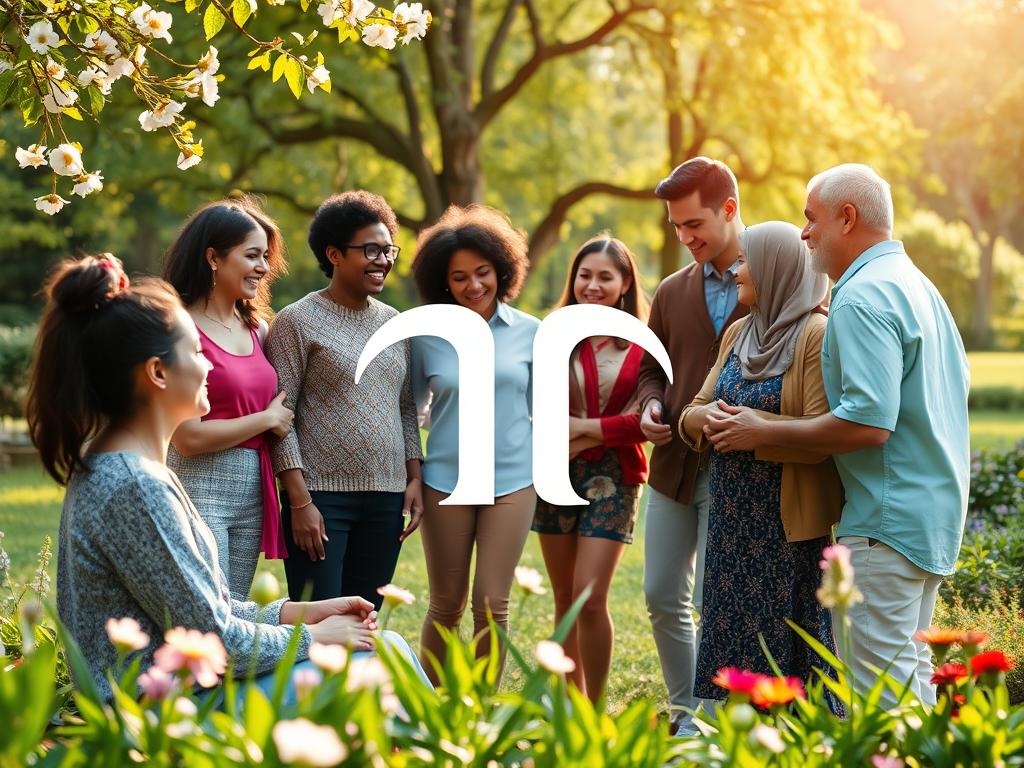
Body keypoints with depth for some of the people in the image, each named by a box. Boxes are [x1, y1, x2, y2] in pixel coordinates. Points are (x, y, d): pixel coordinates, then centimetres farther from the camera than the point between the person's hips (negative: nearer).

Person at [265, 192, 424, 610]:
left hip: (386, 500, 6)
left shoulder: (393, 323, 13)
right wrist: (300, 501, -14)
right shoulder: (298, 320, -4)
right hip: (321, 496, -5)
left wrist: (414, 479, 9)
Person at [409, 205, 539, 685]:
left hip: (513, 479, 0)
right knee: (446, 606, 6)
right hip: (446, 480, 0)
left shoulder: (529, 332, 2)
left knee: (492, 604, -2)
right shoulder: (427, 335, 1)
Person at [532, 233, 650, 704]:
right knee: (565, 598, 9)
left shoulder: (642, 345, -3)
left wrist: (587, 428, -13)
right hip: (557, 475, 3)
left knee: (590, 597, -12)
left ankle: (594, 711, -1)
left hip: (611, 479, -3)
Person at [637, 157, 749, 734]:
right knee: (664, 598, 10)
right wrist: (651, 407, 1)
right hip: (673, 465, 6)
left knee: (713, 602, -3)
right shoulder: (673, 292, 11)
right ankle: (685, 714, 24)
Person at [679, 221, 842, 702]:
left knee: (786, 647, -3)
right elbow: (696, 410, 11)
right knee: (730, 638, 10)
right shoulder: (738, 333, 14)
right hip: (732, 516, 7)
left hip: (790, 524, -7)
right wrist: (705, 418, -11)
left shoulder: (816, 335, -11)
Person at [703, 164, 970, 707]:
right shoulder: (919, 285, 15)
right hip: (934, 509, 11)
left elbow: (868, 421, -26)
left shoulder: (861, 299, -17)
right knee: (911, 665, 16)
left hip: (889, 519, -11)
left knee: (878, 678, -7)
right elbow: (959, 382, 24)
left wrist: (764, 433, -17)